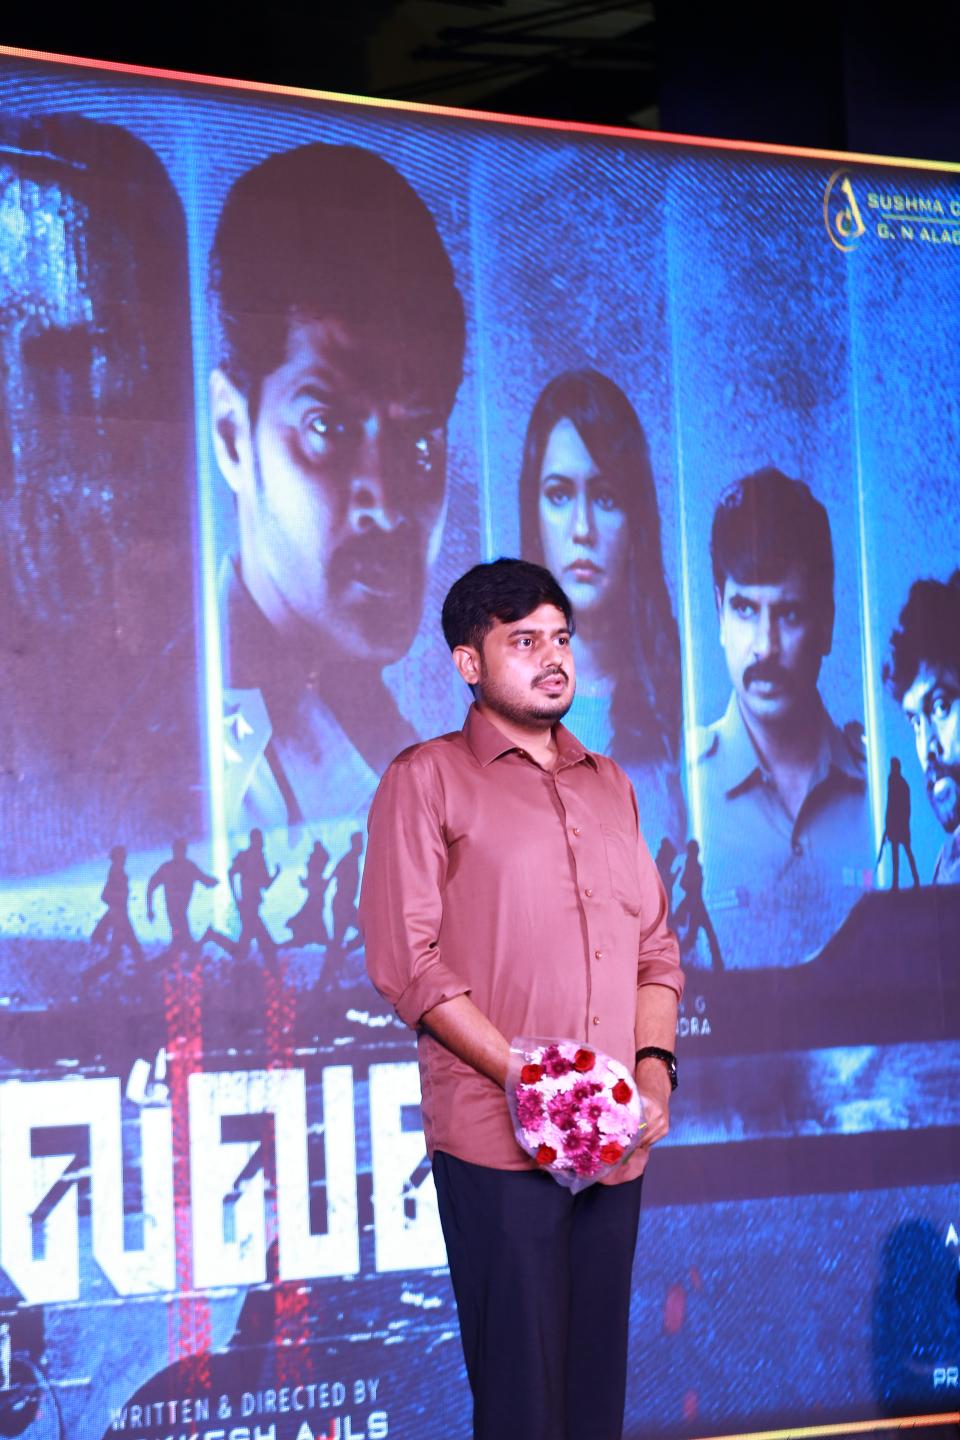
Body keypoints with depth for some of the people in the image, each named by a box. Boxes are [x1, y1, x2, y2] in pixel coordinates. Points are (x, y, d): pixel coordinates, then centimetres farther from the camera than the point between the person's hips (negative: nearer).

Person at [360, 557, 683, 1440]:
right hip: (497, 1137, -5)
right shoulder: (428, 779, 2)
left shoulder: (609, 785, 20)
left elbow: (656, 945, 18)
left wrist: (656, 1062, -1)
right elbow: (405, 959, -6)